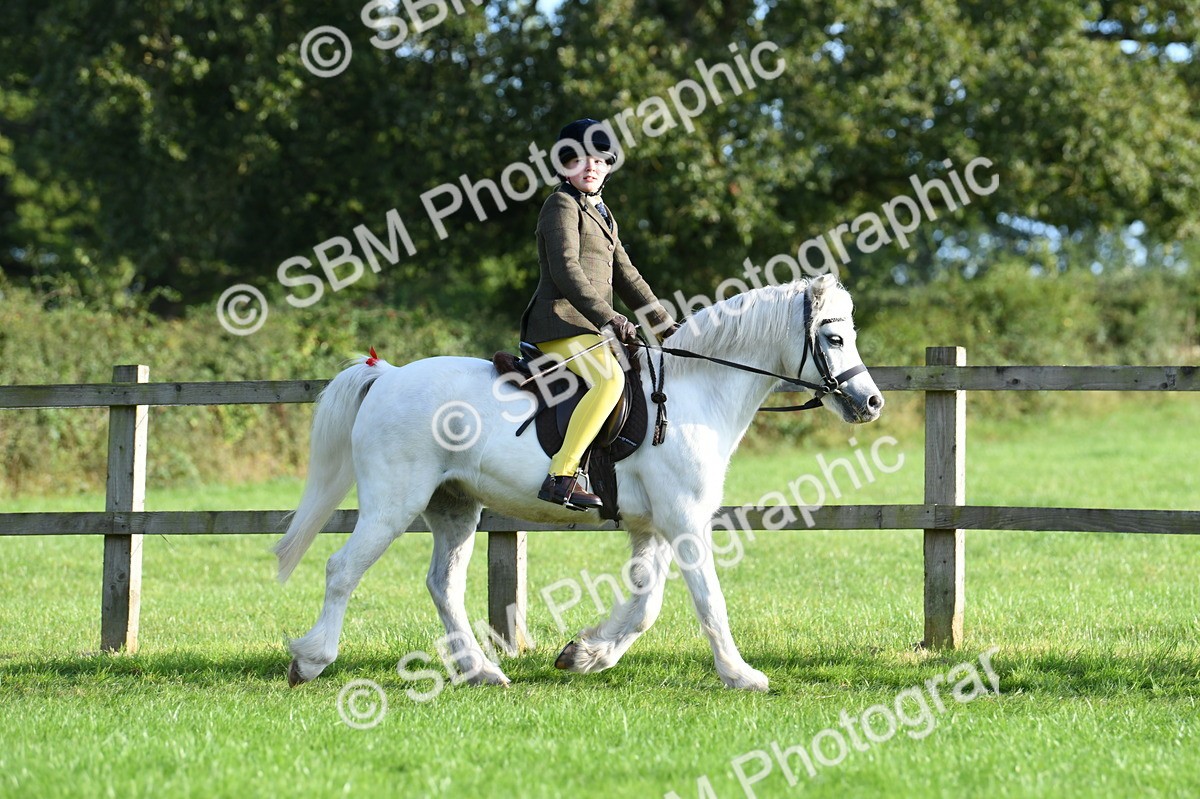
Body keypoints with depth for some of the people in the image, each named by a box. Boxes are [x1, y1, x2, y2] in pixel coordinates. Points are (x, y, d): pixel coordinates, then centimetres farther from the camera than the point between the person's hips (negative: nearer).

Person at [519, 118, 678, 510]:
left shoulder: (601, 215, 24)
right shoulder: (563, 206, -6)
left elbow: (625, 275, 27)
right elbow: (566, 270, -19)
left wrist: (664, 322, 20)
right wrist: (608, 317, -28)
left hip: (590, 327, 10)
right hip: (562, 321, -10)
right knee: (609, 378, -33)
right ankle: (560, 478, -40)